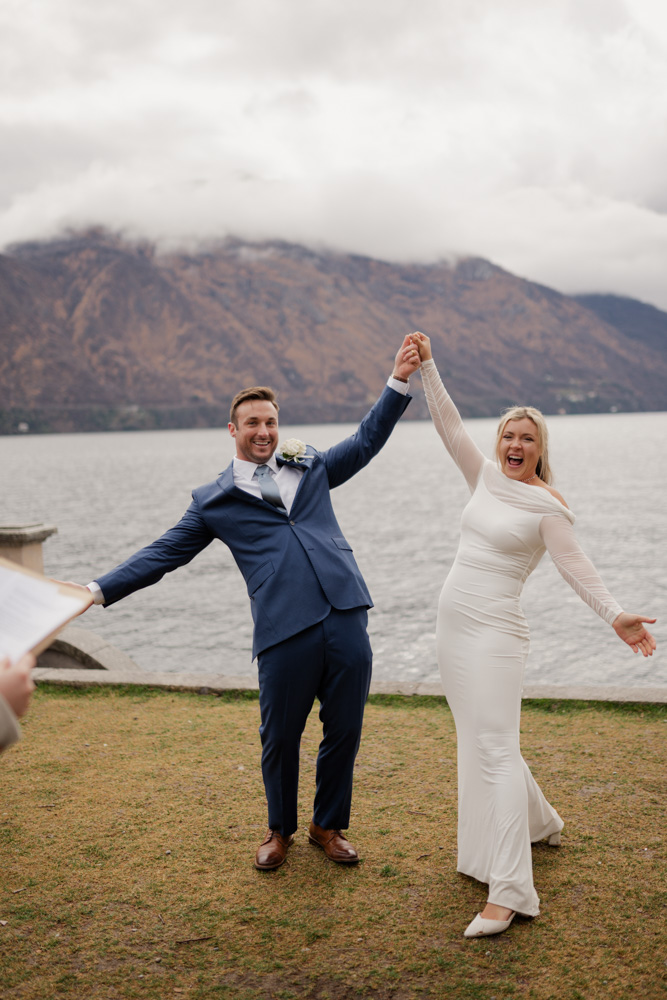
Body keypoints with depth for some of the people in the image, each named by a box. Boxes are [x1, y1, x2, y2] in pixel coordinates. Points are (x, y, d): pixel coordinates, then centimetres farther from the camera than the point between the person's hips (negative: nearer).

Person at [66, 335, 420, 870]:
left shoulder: (310, 467, 19)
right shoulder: (214, 500, 11)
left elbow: (367, 440, 24)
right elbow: (165, 552, 10)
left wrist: (400, 379, 15)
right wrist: (98, 590, 3)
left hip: (346, 619, 3)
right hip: (285, 631, -2)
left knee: (344, 732, 10)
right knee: (280, 740, 7)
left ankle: (329, 826, 32)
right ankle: (280, 830, 33)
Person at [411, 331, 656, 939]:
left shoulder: (546, 506, -7)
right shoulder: (486, 478, 10)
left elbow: (576, 567, -10)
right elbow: (449, 425, 11)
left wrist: (616, 616, -22)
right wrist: (426, 366, 7)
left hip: (494, 631, -7)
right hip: (453, 622, 7)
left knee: (495, 748, -14)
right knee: (477, 740, 17)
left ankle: (508, 892, -15)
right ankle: (540, 822, 39)